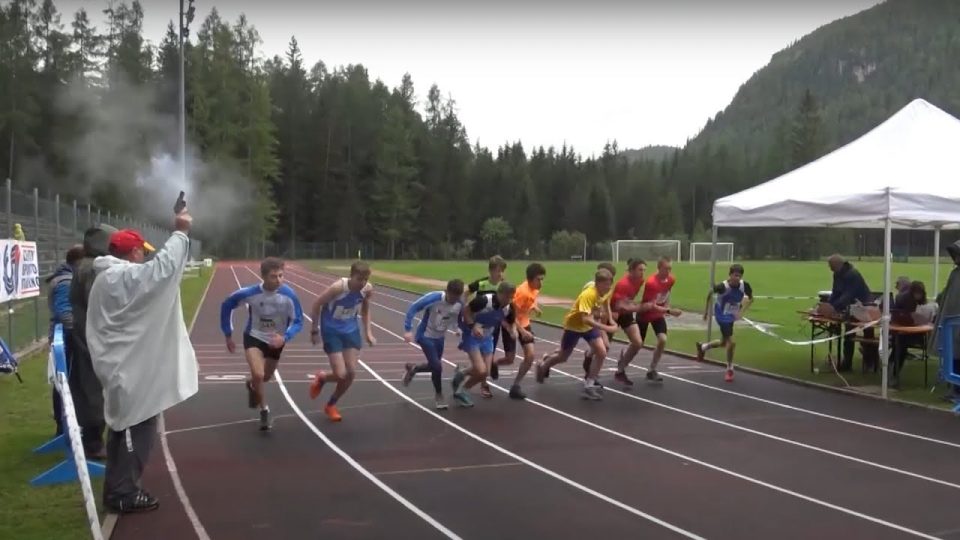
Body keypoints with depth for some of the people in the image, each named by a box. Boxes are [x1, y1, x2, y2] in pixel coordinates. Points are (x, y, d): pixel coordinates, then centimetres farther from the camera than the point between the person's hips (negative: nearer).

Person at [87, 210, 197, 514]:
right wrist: (180, 233, -16)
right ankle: (123, 494, 3)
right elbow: (163, 266, -24)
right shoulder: (126, 277, -18)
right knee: (136, 429, -3)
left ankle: (118, 489, 25)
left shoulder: (110, 277, 16)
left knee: (125, 428, 17)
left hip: (123, 366, 11)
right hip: (131, 369, -11)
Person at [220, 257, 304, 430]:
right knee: (258, 375, -22)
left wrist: (285, 338, -35)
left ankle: (251, 385, 57)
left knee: (265, 377, 19)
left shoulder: (289, 295, -27)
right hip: (254, 337, -2)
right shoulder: (250, 293, -27)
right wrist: (228, 335, -2)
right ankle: (264, 411, 3)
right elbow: (227, 305, -8)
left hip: (276, 340, 2)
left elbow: (298, 321, -16)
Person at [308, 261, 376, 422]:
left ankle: (331, 405, 25)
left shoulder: (368, 289, -14)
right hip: (331, 331, -5)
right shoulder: (339, 287, -30)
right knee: (341, 375, -13)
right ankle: (321, 378, 25)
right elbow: (316, 305, -16)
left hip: (351, 330, 5)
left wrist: (368, 332, 2)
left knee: (351, 373, 1)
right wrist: (315, 331, -10)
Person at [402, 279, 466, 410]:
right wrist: (408, 330, -31)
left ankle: (412, 369, 44)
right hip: (426, 336, -5)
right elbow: (413, 308, -26)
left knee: (434, 366, 13)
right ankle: (439, 395, 14)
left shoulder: (460, 304, -16)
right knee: (437, 366, -11)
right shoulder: (434, 298, -30)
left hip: (440, 338, 5)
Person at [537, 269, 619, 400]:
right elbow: (585, 318, -45)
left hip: (590, 325, 6)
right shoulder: (588, 295, -36)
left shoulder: (604, 293, -13)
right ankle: (543, 365, 45)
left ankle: (589, 385, -2)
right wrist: (606, 328, -50)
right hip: (574, 325, -6)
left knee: (601, 352, -13)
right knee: (563, 357, 12)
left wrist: (599, 320, 5)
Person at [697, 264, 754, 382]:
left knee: (724, 343, 22)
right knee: (731, 342, -16)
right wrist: (707, 309, 3)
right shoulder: (723, 286, -29)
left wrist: (741, 311, -11)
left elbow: (751, 299, 1)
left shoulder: (744, 286, -19)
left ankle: (702, 347, 51)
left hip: (731, 316, 6)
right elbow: (710, 293, -8)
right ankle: (729, 370, 5)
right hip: (722, 317, -6)